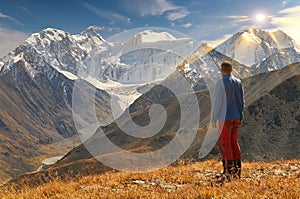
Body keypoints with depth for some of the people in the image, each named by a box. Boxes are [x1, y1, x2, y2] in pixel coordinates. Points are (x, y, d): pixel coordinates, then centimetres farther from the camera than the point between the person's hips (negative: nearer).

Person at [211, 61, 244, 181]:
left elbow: (218, 102, -14)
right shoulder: (238, 82, 10)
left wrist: (213, 119, -9)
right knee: (233, 142, 13)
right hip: (236, 117, 7)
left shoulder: (221, 83, -10)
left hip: (225, 117, -7)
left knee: (224, 143, -2)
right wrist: (240, 117, 20)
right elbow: (242, 101, 12)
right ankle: (237, 170, 13)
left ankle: (228, 170, -6)